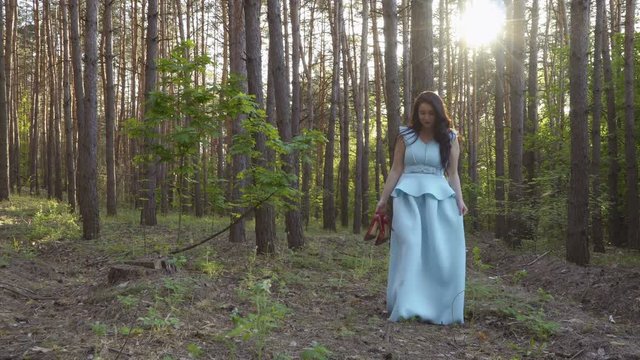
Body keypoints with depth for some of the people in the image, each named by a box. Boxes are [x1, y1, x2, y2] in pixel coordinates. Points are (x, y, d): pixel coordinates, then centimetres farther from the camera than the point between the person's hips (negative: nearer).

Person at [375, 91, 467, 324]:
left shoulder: (449, 138, 10)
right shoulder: (405, 136, 9)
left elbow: (453, 173, 7)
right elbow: (396, 170, 10)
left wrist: (459, 200, -7)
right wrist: (383, 198, 6)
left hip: (438, 197, 1)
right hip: (409, 195, -1)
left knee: (440, 252, -4)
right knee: (409, 246, -11)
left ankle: (438, 308, 4)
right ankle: (406, 306, -10)